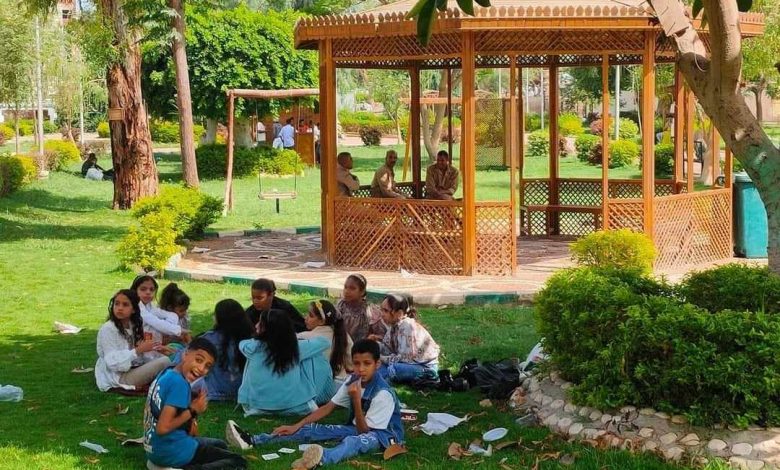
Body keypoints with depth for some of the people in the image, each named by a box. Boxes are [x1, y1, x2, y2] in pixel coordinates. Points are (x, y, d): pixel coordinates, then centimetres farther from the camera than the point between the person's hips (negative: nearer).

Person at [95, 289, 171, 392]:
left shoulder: (134, 327, 12)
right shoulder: (107, 329, -11)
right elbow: (113, 362, -20)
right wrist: (139, 350, -25)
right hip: (118, 377, -8)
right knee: (164, 362, -18)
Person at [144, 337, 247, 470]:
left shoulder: (165, 374, 8)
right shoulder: (179, 383, -20)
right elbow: (163, 428, -26)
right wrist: (193, 411, -14)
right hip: (172, 453, -9)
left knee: (220, 445, 30)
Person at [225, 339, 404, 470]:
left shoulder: (383, 394, -24)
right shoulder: (353, 381, -3)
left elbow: (364, 430, -21)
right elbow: (328, 407, 1)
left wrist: (356, 399, -34)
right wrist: (296, 427, -4)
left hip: (384, 433, -8)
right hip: (359, 427, 8)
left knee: (354, 441, -41)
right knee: (313, 430, -8)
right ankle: (252, 441, -16)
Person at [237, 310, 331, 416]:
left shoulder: (255, 347, -13)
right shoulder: (296, 347, -10)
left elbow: (242, 344, 14)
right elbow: (324, 342, 7)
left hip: (257, 407, 0)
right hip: (293, 407, 0)